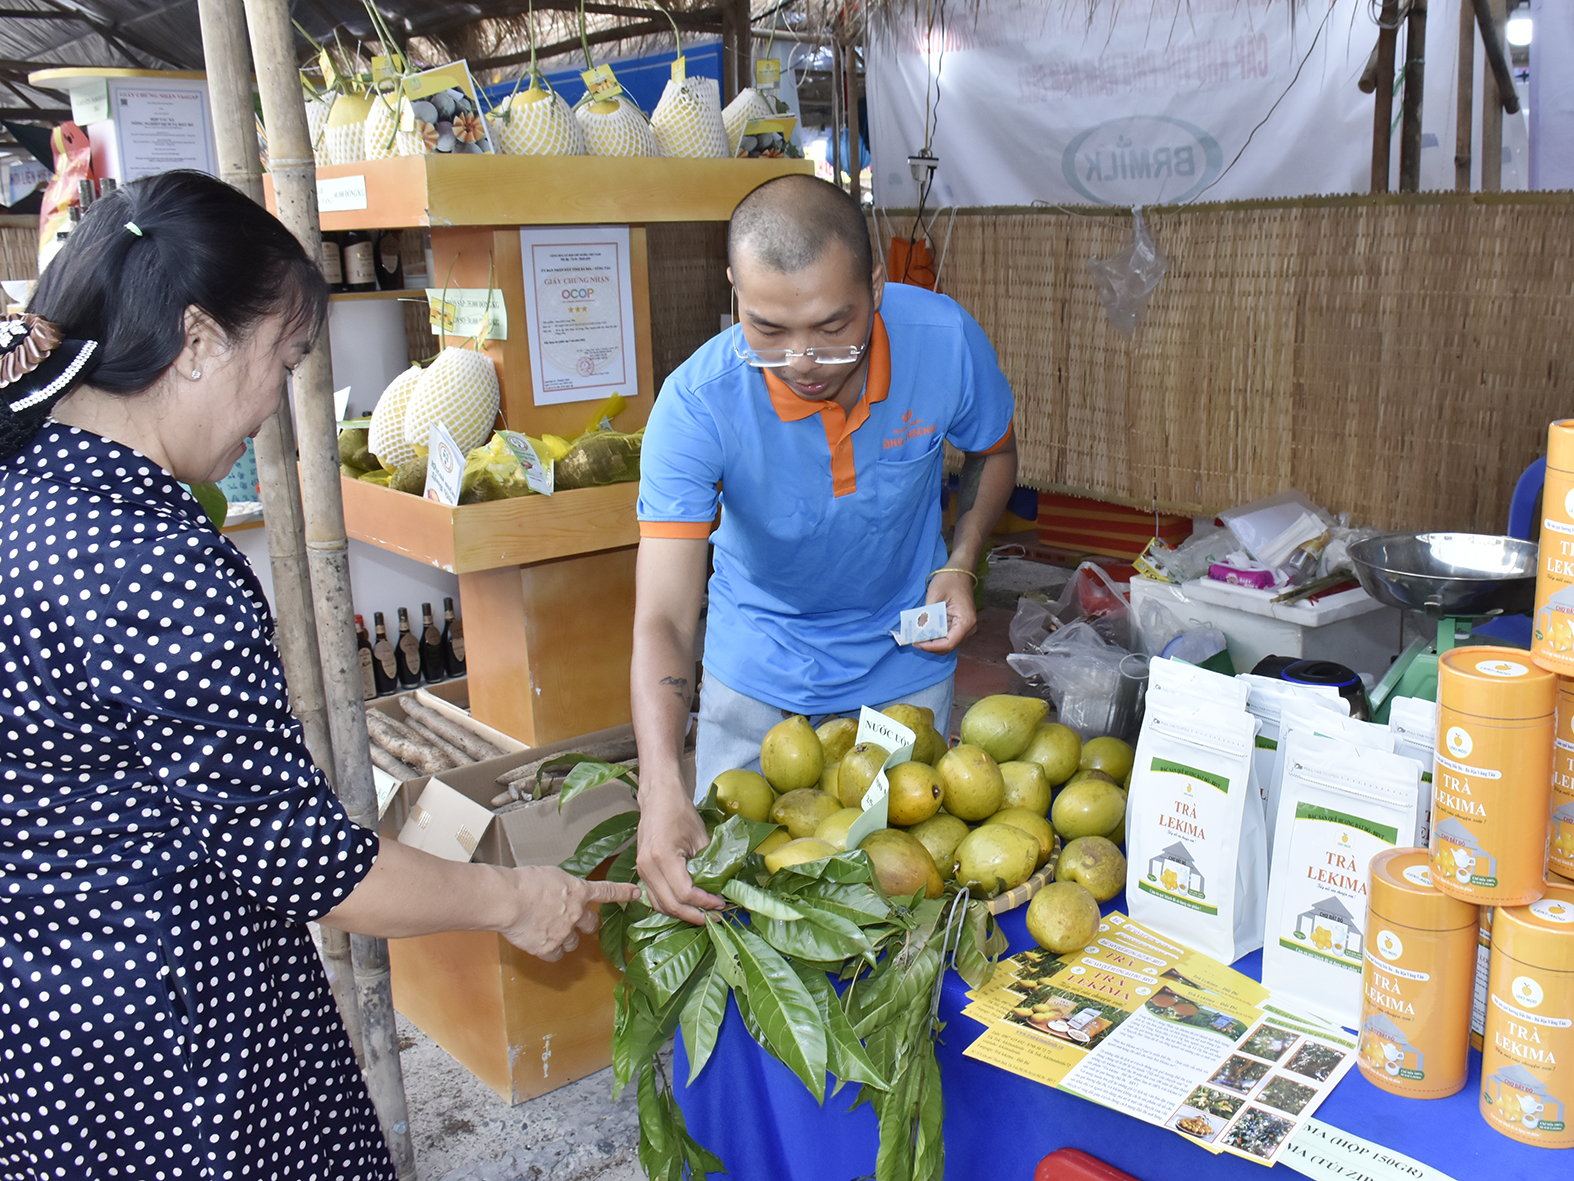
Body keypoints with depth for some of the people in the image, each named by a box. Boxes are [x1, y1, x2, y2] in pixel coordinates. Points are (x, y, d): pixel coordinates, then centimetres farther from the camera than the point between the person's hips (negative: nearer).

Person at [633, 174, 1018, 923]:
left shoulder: (946, 340, -23)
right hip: (757, 671, -1)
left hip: (906, 660, 1)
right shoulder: (696, 404, -30)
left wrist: (960, 565, -13)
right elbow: (663, 621, -34)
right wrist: (661, 791, -48)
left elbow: (992, 449, 2)